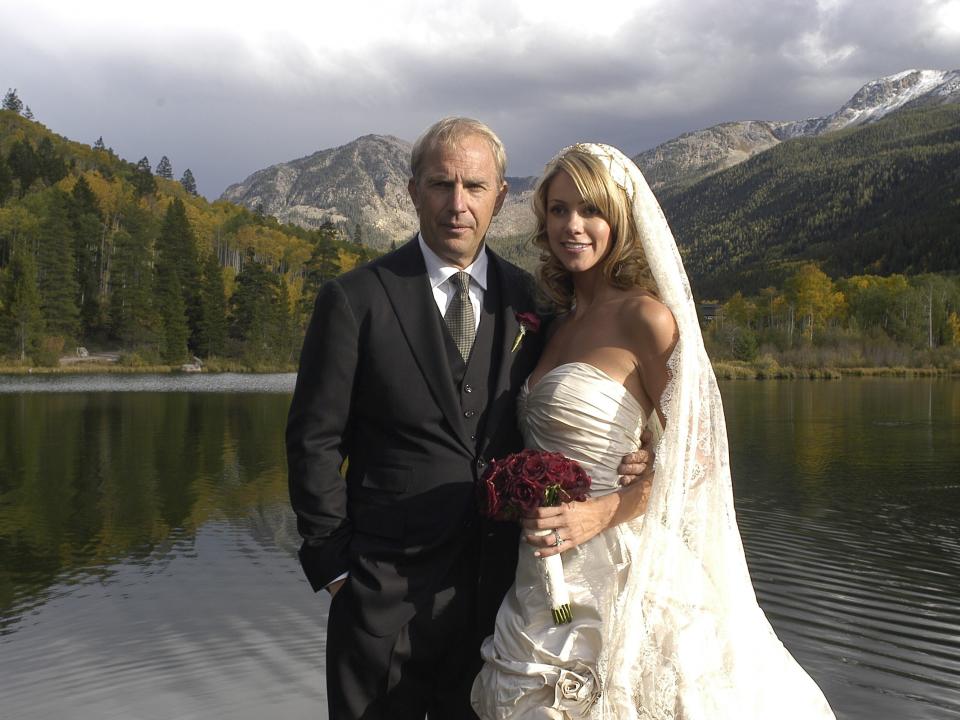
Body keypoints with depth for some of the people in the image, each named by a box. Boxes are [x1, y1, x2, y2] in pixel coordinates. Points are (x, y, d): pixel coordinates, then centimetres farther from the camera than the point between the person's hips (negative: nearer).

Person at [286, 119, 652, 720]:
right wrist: (335, 564, -6)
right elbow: (316, 440, -5)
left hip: (501, 581, 3)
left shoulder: (530, 300, 4)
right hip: (387, 592, -3)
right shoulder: (356, 300, -7)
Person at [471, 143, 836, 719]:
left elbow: (694, 456, -13)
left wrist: (601, 514, -22)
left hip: (619, 568, -7)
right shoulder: (560, 321, 10)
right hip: (548, 580, 7)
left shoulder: (647, 316, -12)